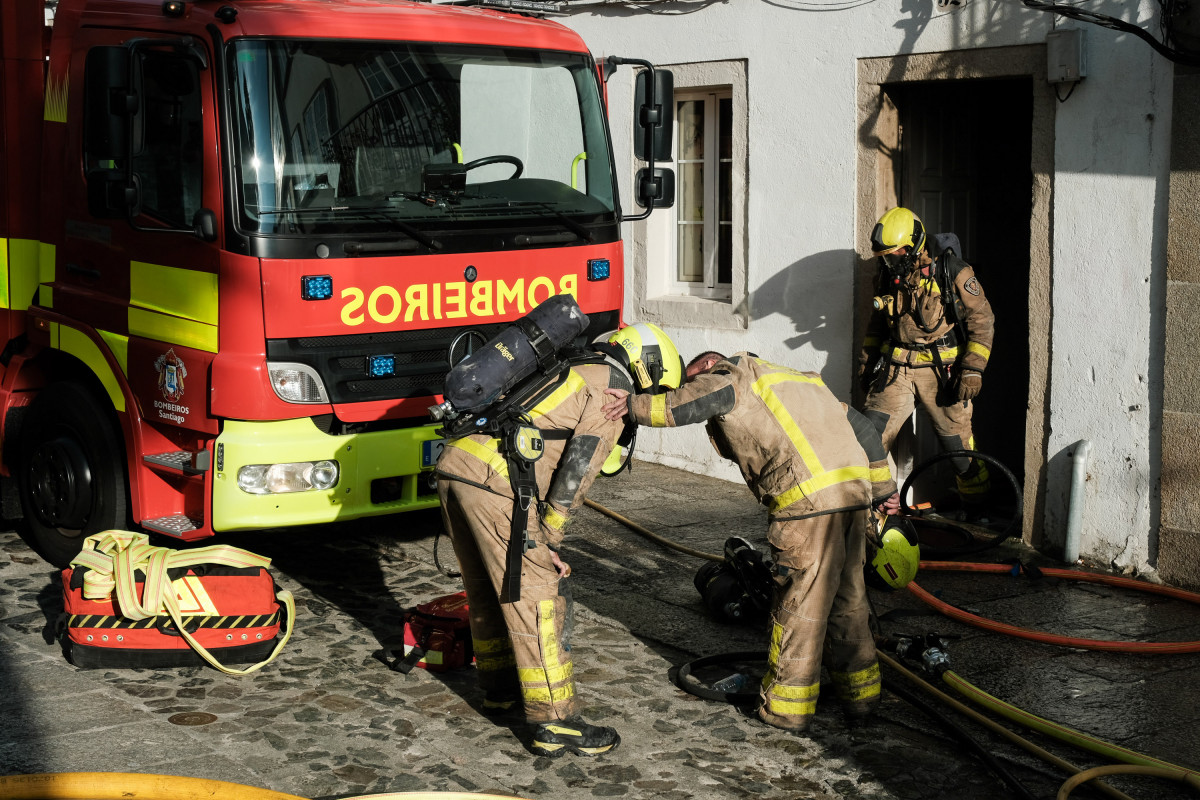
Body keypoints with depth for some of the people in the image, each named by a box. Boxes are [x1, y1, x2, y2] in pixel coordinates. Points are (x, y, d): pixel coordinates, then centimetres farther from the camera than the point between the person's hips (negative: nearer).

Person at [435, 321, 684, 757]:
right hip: (494, 478, -9)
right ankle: (555, 723, 0)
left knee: (488, 588, 22)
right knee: (534, 595, -3)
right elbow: (575, 472, -5)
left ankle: (501, 688, 37)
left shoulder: (572, 370, 29)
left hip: (454, 461, 9)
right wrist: (548, 541, 3)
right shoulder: (614, 392, 2)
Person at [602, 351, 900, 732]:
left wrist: (635, 405, -9)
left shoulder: (733, 375, 7)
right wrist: (882, 487, 34)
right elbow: (860, 426, 28)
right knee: (848, 597, 19)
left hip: (809, 498, -8)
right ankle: (860, 690, 29)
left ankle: (787, 705, 11)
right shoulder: (799, 379, 30)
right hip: (857, 490, 8)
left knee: (797, 604, 2)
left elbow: (702, 399, -16)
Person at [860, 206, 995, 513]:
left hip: (942, 371, -4)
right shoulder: (889, 277, 7)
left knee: (959, 446, 1)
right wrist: (867, 356, 17)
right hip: (896, 369, 4)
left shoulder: (952, 273, -9)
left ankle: (977, 513, 19)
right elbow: (877, 322, 23)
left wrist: (973, 369, -12)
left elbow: (982, 319, -7)